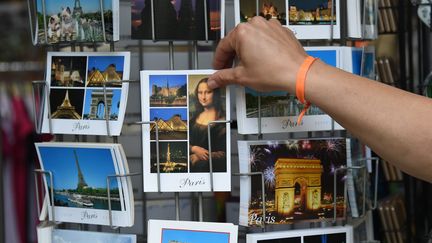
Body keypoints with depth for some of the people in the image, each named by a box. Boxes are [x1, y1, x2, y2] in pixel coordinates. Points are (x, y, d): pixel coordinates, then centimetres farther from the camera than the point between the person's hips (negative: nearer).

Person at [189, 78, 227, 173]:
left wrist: (198, 157, -14)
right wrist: (194, 149, -12)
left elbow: (224, 154, -8)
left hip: (214, 167, -4)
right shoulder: (194, 117, 13)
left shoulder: (223, 119, -5)